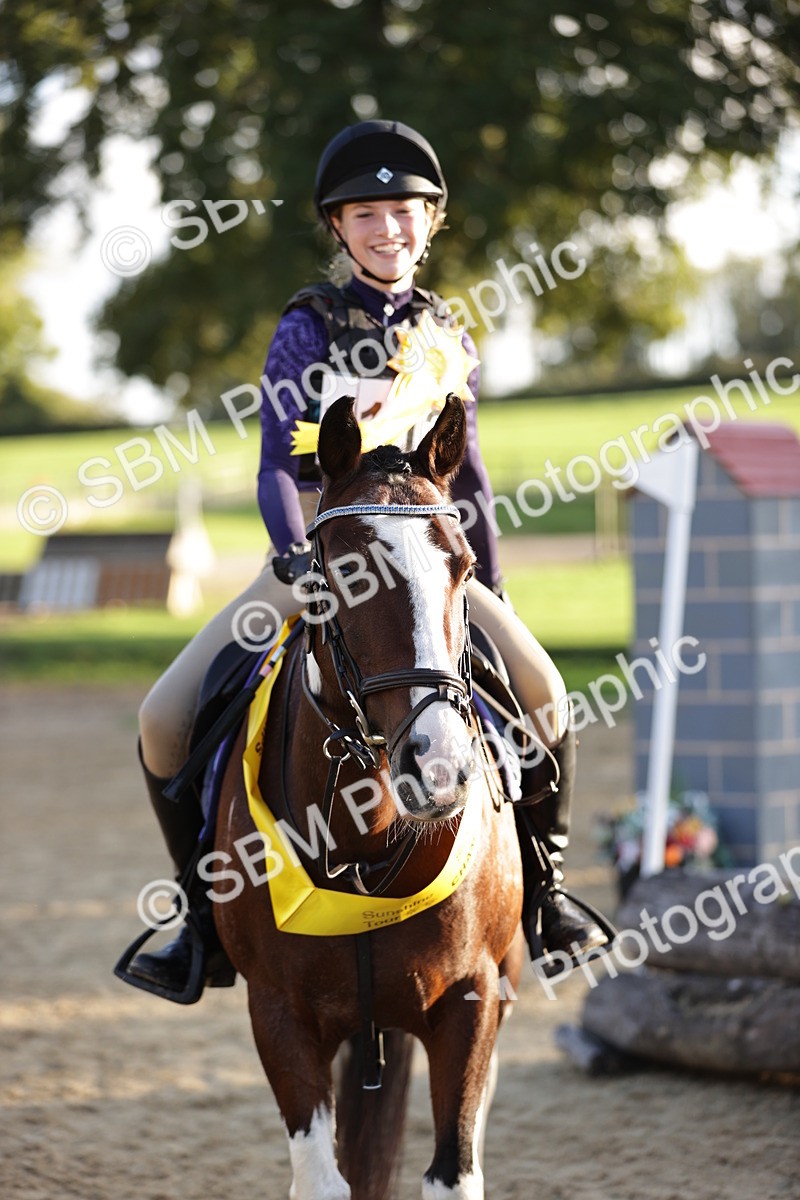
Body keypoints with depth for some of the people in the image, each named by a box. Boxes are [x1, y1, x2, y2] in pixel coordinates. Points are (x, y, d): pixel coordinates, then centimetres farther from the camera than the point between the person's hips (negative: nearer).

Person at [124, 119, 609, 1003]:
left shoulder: (447, 338, 9)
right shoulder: (309, 329, -3)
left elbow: (468, 473, 16)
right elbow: (278, 467, -9)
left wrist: (491, 589, 13)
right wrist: (296, 557, -25)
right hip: (312, 556, -2)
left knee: (542, 695, -18)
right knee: (165, 721, -17)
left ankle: (538, 884, 7)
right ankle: (210, 916, 0)